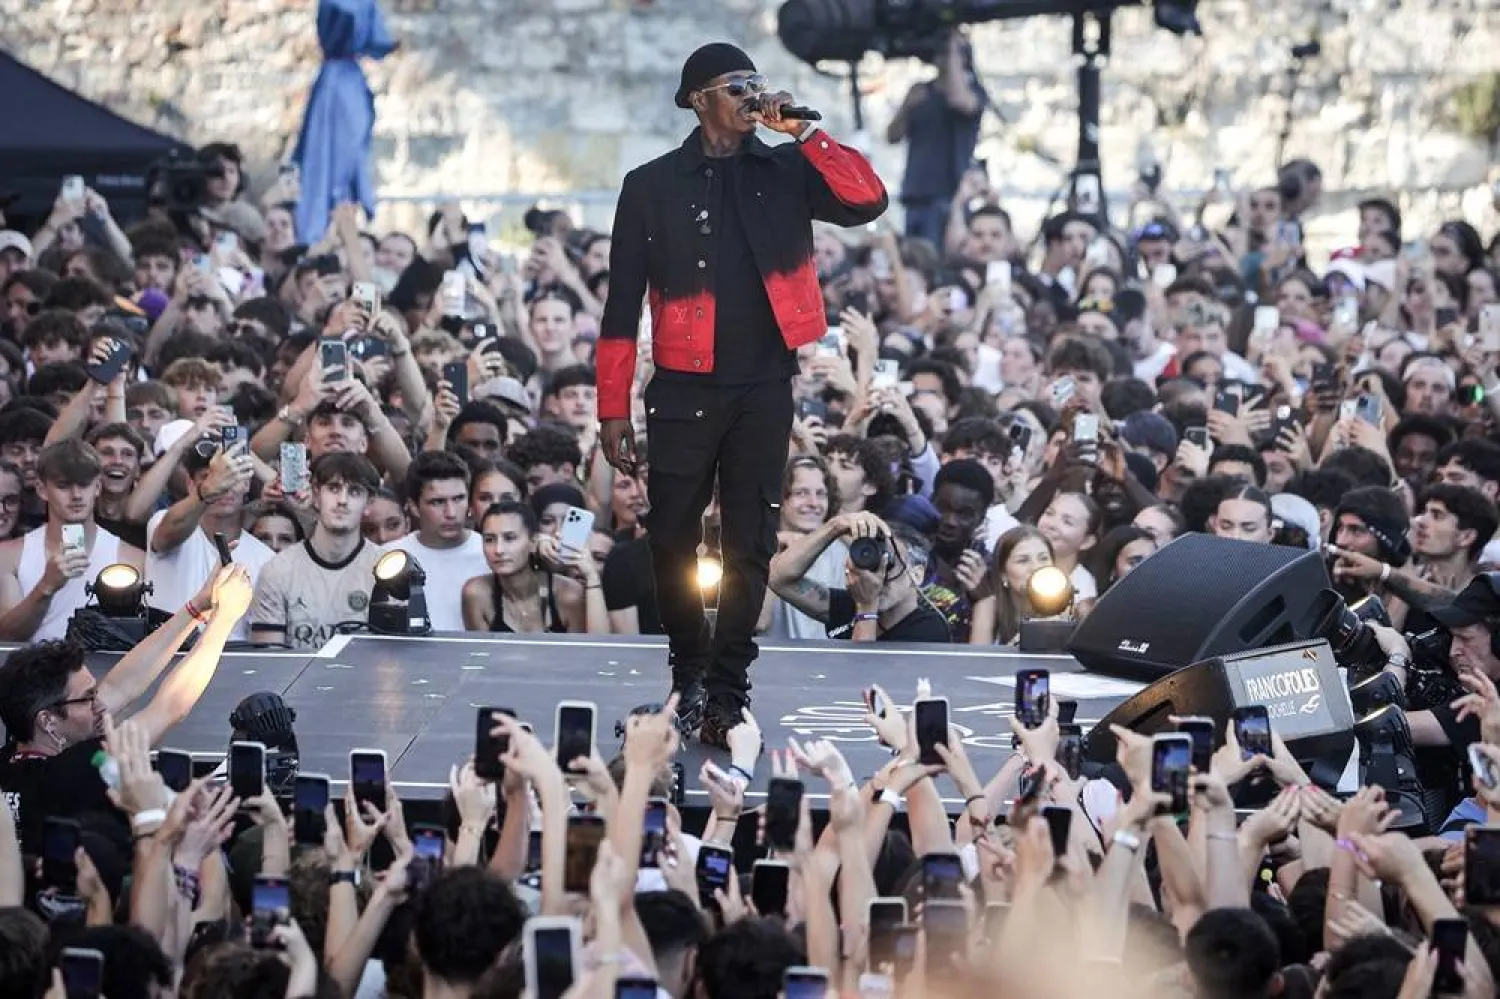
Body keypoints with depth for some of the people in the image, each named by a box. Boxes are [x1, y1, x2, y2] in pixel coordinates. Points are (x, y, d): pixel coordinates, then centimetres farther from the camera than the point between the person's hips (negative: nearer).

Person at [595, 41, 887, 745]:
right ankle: (688, 672, 24)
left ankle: (726, 692, 7)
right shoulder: (652, 185, 3)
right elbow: (623, 304, 2)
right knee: (674, 541, 5)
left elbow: (868, 202, -10)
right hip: (685, 390, -1)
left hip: (765, 389, 1)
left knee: (749, 545, 2)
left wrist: (802, 132, -11)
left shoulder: (784, 172, 7)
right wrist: (613, 408, -2)